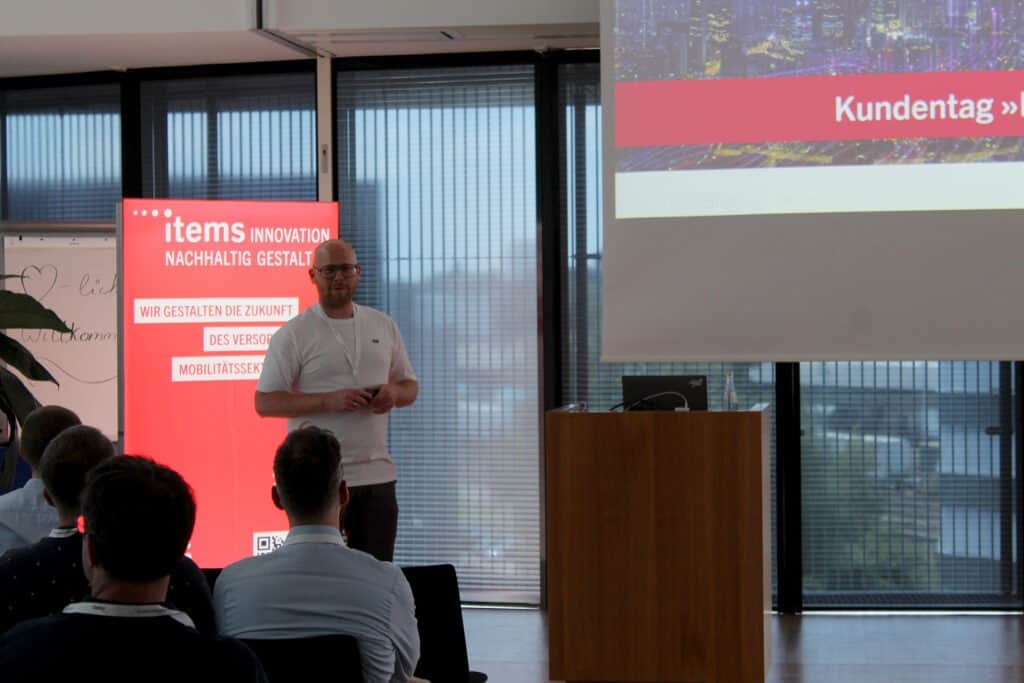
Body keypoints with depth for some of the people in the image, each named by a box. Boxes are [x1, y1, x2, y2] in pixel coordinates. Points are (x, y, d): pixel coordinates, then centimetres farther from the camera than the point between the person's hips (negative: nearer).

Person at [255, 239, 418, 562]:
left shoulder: (384, 326, 11)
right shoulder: (293, 335, -4)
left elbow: (410, 386, 18)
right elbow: (265, 402, -8)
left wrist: (394, 393, -7)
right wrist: (329, 401, -20)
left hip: (376, 474, 4)